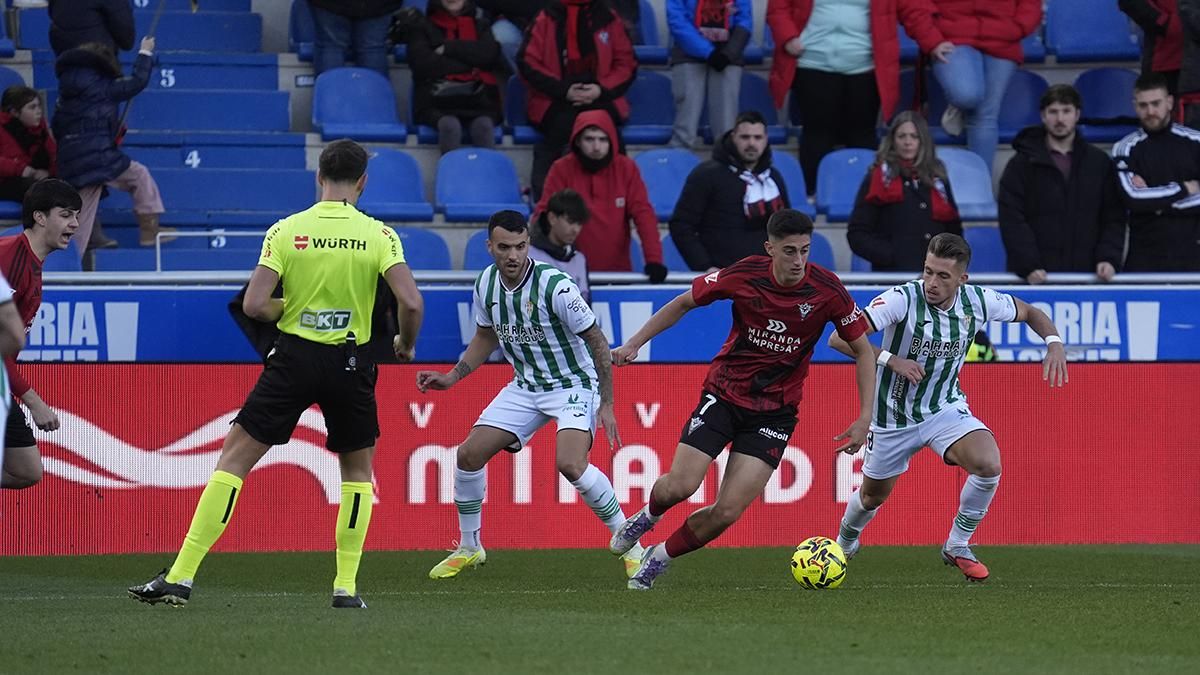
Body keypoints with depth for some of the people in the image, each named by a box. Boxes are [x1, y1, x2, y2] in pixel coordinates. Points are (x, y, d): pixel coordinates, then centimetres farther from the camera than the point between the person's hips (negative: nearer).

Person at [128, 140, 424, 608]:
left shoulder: (286, 231, -4)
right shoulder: (379, 235, -4)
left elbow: (254, 305, -11)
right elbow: (411, 303, -13)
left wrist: (288, 308, 11)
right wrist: (405, 345, 7)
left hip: (294, 357, -1)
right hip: (351, 363, 1)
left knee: (234, 459, 5)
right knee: (358, 469, 21)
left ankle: (181, 576, -2)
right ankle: (346, 586, 12)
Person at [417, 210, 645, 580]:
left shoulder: (555, 286, -25)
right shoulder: (486, 283, -5)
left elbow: (598, 341, -16)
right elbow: (486, 337, 15)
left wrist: (606, 404, -17)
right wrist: (452, 377, 7)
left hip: (574, 384, -6)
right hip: (525, 386, 6)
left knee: (570, 464, -29)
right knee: (469, 454, -3)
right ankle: (469, 547, 18)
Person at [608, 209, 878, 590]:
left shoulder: (827, 290, -15)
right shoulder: (744, 276, -14)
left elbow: (863, 350, -2)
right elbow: (684, 303, 3)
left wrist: (864, 419, -8)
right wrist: (634, 344, 0)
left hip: (774, 412, 0)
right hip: (724, 394, 0)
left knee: (727, 512, -12)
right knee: (679, 486, -15)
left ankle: (660, 558, 15)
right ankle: (648, 515, 23)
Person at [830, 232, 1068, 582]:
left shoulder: (977, 301, -13)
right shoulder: (903, 299, -25)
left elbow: (1029, 312, 7)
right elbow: (840, 338, -29)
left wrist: (1054, 342, -12)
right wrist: (890, 360, -35)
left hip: (946, 408, 2)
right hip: (894, 415, -2)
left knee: (988, 464, -25)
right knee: (874, 495, 16)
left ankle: (957, 547, -2)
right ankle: (845, 542, 52)